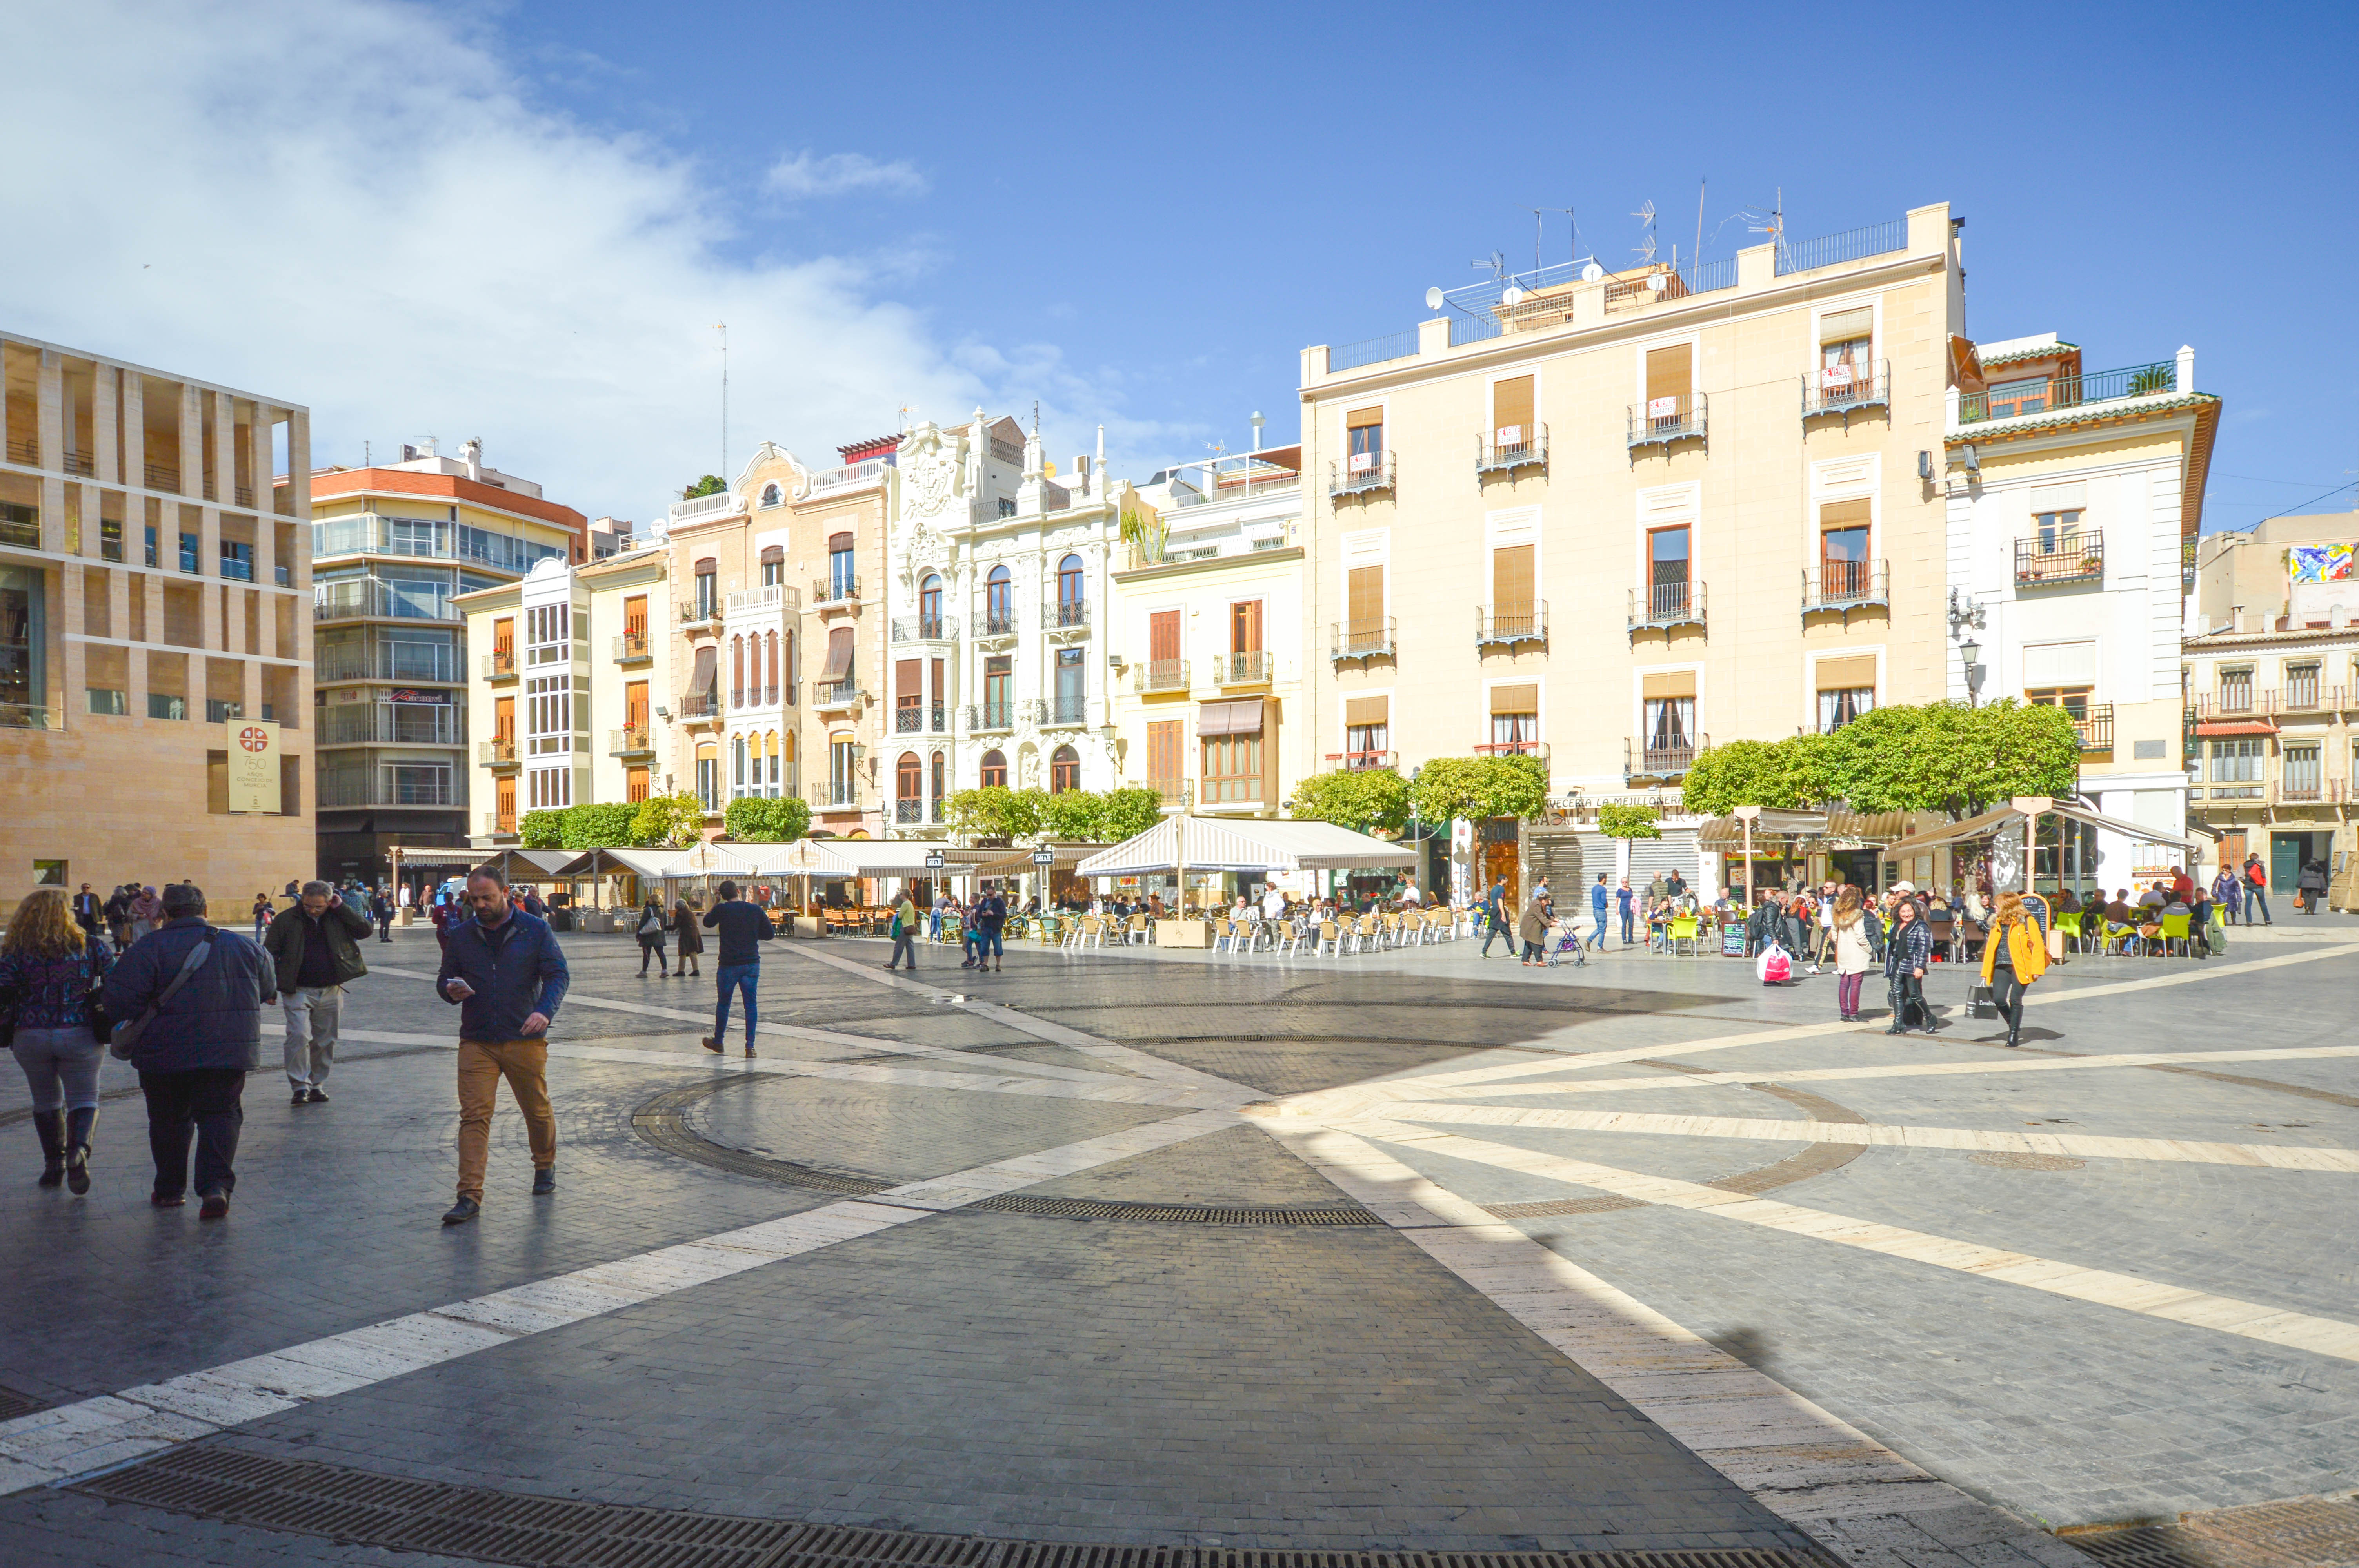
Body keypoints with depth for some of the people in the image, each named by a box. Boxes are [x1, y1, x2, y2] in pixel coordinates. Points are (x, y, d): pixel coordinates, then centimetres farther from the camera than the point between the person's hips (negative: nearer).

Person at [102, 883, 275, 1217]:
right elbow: (268, 991, 14)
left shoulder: (149, 947, -8)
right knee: (221, 1115, 6)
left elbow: (120, 999, -13)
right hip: (229, 1052, 2)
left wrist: (128, 1037, 4)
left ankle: (170, 1189, 26)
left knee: (169, 1119, 15)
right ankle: (216, 1185, -11)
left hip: (166, 1054, -2)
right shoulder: (242, 947, 4)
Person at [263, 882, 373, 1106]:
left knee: (326, 1041, 7)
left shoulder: (338, 918, 5)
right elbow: (270, 953, 4)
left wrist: (341, 908, -8)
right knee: (299, 1036, -13)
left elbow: (365, 929, -3)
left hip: (331, 991, 2)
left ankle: (317, 1085, 19)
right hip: (298, 992, -2)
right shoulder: (286, 920, 0)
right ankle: (300, 1086, -7)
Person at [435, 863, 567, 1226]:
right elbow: (444, 978, 17)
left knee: (537, 1110, 12)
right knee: (474, 1115, -9)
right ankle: (469, 1196, -9)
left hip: (526, 1040, -1)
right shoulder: (461, 935, 8)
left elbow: (558, 975, -2)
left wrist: (544, 1011, -20)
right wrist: (451, 991, -9)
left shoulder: (536, 930, 0)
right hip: (476, 1042, 1)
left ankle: (545, 1166, 37)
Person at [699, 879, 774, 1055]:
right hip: (752, 963, 2)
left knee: (723, 1003, 14)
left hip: (729, 964, -2)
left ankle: (718, 1041, 29)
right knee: (750, 1004, 4)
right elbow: (770, 934, 6)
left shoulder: (722, 909, -7)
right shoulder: (755, 910, -1)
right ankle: (750, 1046, 1)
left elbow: (708, 922, 13)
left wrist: (715, 904, 24)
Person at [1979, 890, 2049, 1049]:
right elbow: (1990, 948, 16)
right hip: (2002, 967, 5)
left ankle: (2014, 1035, 8)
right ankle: (2014, 1025, 19)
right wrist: (1985, 974, 14)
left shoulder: (2027, 922, -2)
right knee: (1998, 999, -8)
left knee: (2015, 1000, -6)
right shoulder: (1997, 924, 15)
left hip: (2020, 968, -5)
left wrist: (2037, 969, -14)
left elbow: (2038, 946, -6)